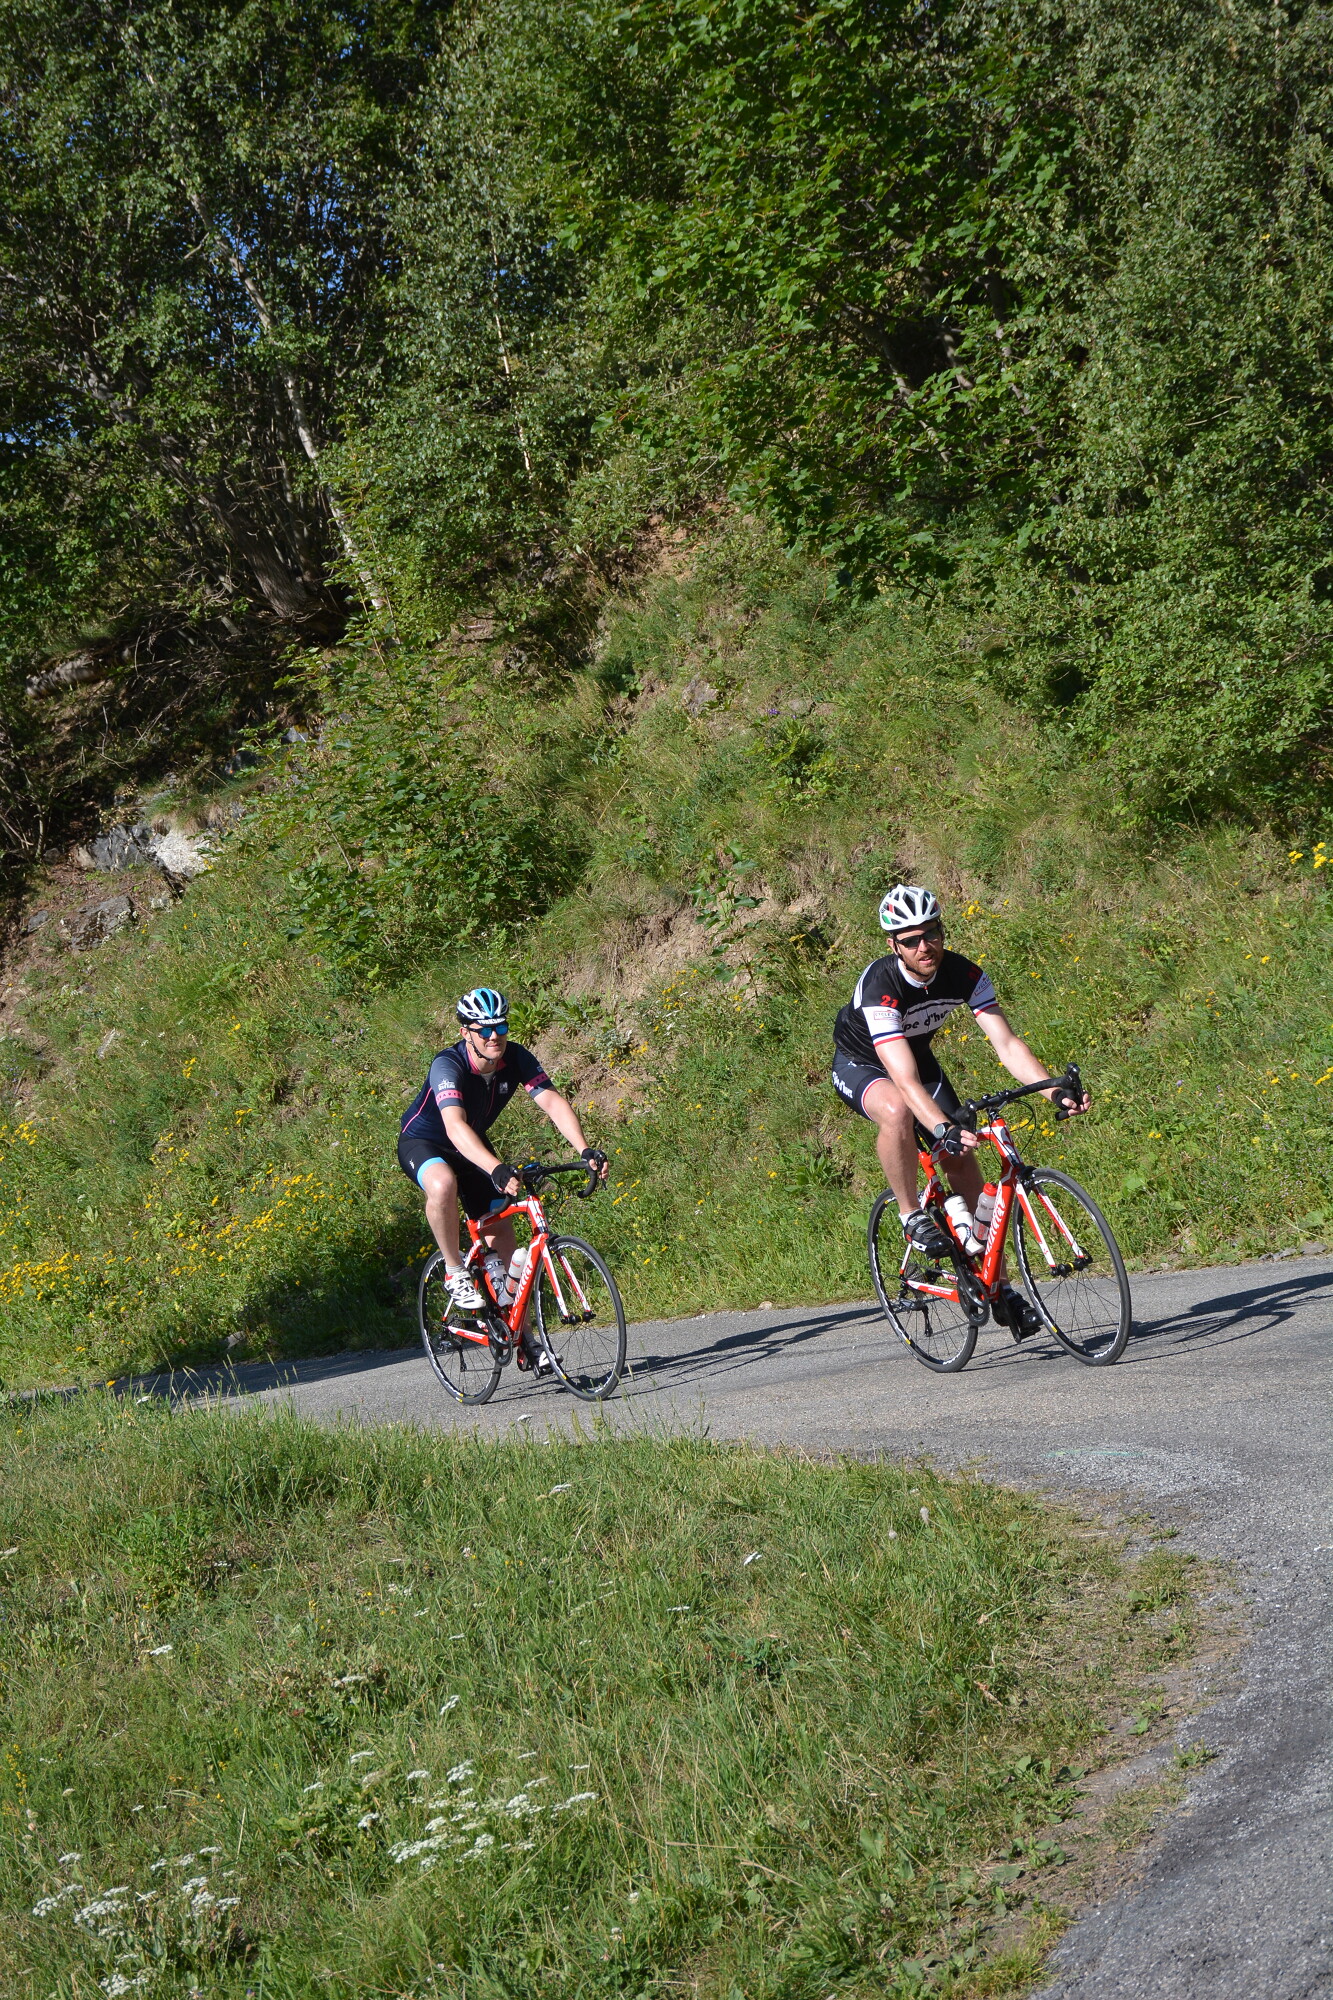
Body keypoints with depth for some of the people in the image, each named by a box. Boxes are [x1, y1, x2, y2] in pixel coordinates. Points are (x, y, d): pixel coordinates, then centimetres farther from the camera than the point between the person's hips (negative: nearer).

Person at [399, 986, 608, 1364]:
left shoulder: (517, 1059, -19)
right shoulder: (448, 1066, -34)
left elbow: (554, 1103, -27)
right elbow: (455, 1126, -48)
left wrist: (585, 1151, -44)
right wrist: (497, 1169, -63)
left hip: (473, 1147, 5)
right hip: (422, 1142, -5)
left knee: (504, 1243, 0)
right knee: (443, 1185, -41)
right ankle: (454, 1272, -19)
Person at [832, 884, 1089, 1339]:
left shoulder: (963, 973, -22)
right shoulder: (880, 985, -37)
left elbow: (1006, 1042, -24)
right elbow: (905, 1079, -44)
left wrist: (1054, 1091, -39)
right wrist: (944, 1128, -57)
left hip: (920, 1057, 5)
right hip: (861, 1064, -5)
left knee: (964, 1162, -5)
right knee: (896, 1111, -39)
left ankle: (999, 1289, 4)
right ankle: (912, 1216, -17)